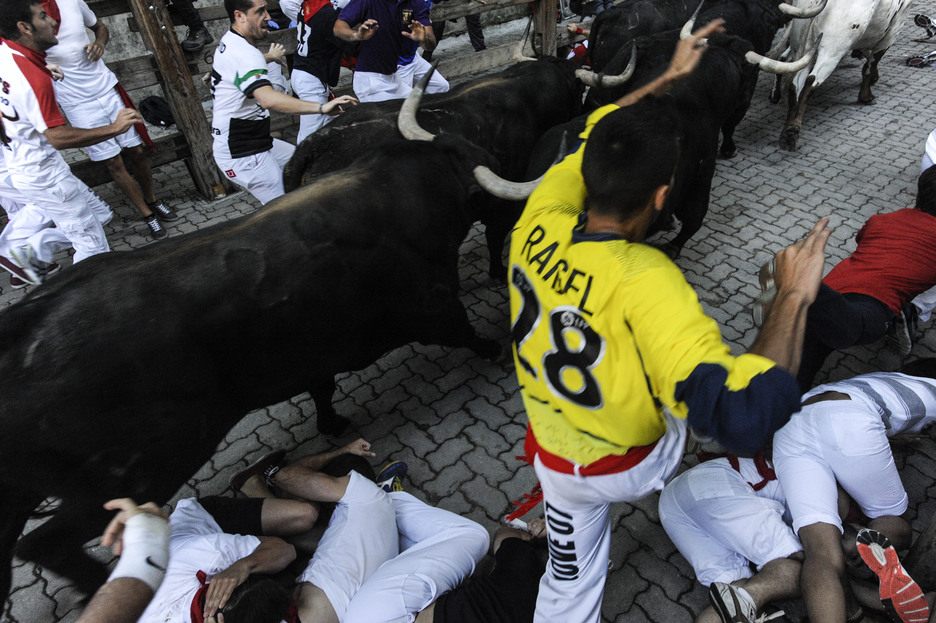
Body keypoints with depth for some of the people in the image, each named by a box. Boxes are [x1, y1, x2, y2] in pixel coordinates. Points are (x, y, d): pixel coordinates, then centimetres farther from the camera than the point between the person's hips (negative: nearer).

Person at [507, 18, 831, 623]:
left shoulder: (538, 223, -21)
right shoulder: (643, 281, -39)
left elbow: (593, 141, -2)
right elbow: (743, 415, -42)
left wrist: (669, 76, 8)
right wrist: (793, 298, -30)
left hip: (555, 457, 4)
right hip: (633, 466, -3)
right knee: (710, 343, 21)